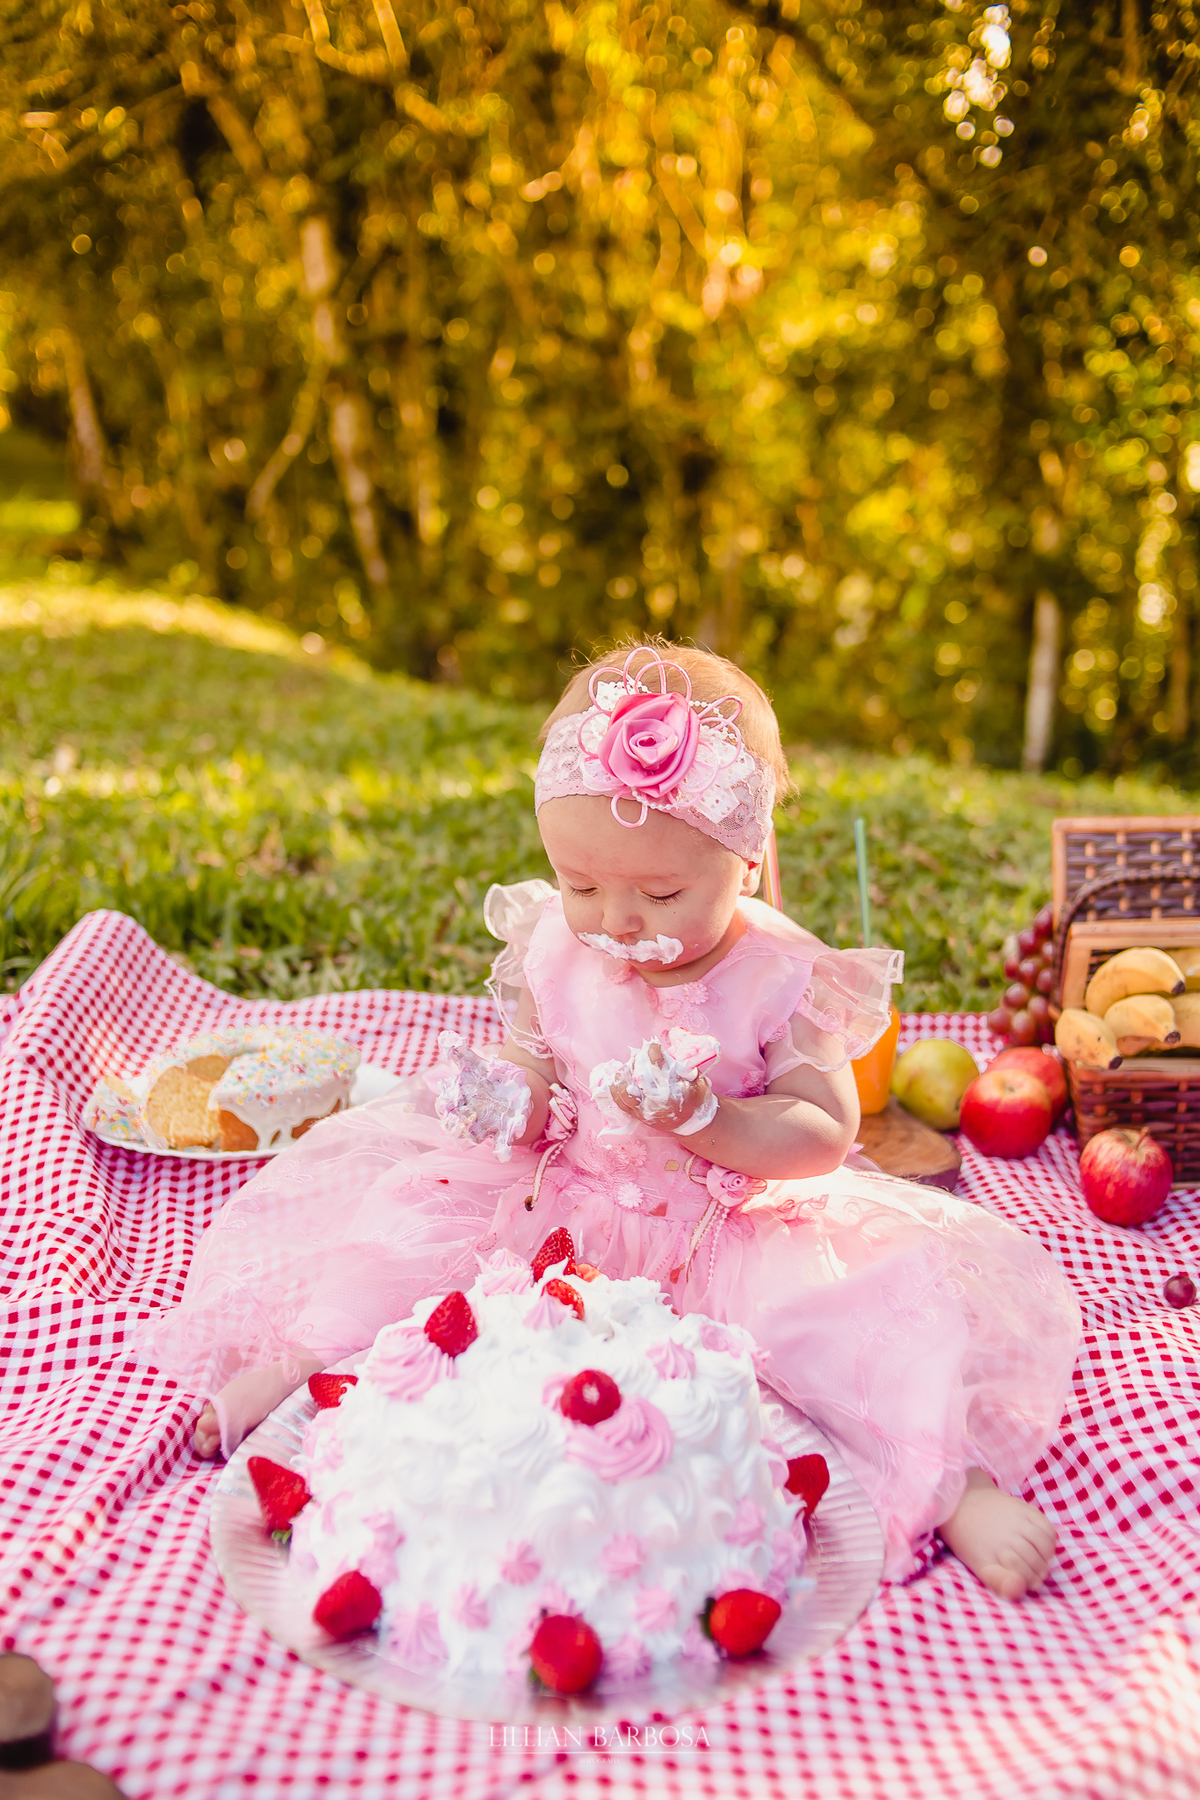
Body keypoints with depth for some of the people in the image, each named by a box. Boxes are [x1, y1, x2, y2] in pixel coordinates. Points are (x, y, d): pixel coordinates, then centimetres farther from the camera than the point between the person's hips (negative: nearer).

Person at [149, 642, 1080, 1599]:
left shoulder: (780, 977, -15)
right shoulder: (555, 954, -5)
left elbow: (825, 1135, -14)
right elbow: (538, 1071, 7)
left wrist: (706, 1119, -31)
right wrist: (513, 1098, -18)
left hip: (730, 1230, -3)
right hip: (564, 1204, 3)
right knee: (425, 1208, -16)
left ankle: (953, 1480, -21)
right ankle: (308, 1356, -4)